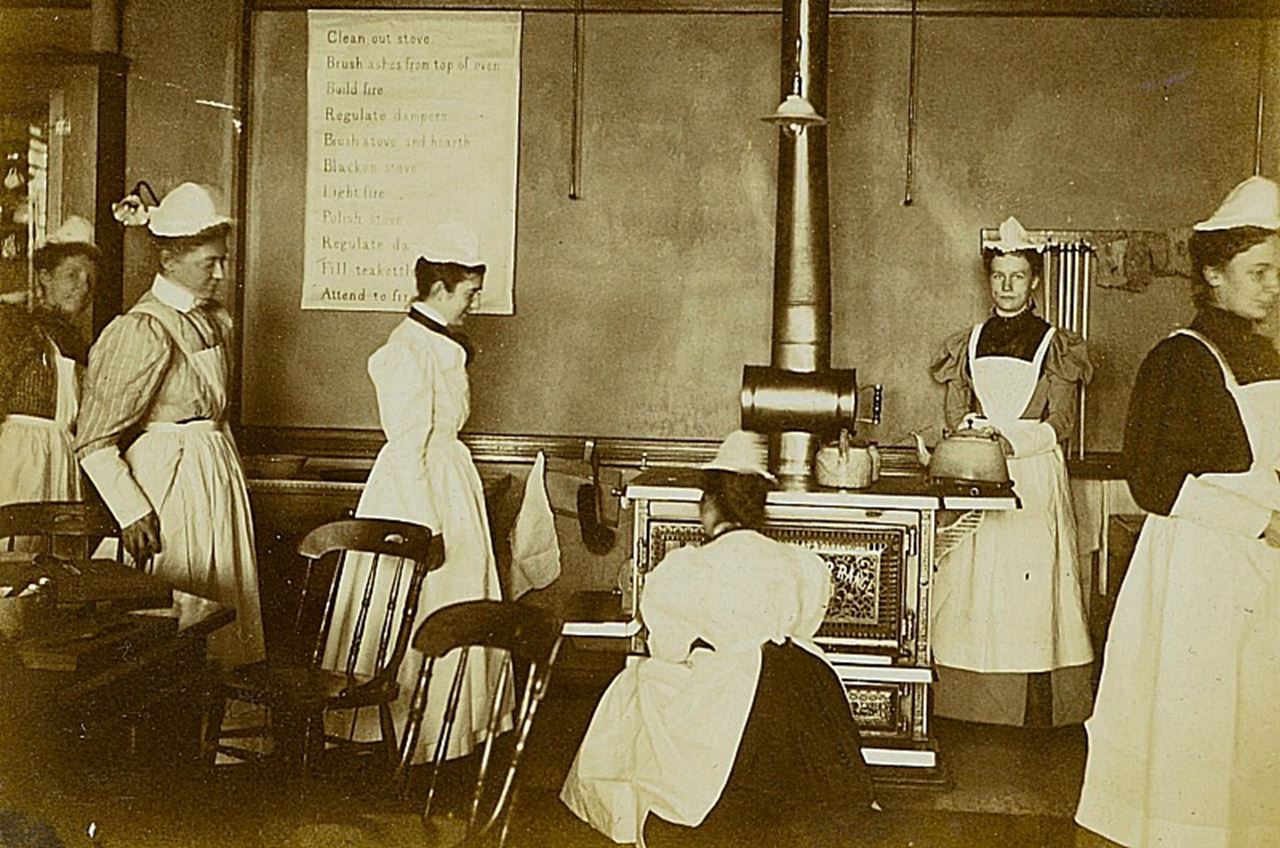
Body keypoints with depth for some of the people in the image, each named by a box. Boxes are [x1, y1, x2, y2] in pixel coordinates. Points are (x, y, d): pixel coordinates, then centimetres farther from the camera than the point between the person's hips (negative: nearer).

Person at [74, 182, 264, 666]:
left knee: (230, 602, 12)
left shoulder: (215, 321, 7)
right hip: (170, 477, -8)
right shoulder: (144, 332, -17)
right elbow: (94, 443, -17)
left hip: (220, 473, 8)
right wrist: (131, 512, -20)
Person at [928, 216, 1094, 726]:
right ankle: (970, 698, 5)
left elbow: (1061, 424, -1)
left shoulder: (1055, 346, 4)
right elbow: (954, 415, 10)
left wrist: (1011, 442, -15)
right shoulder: (970, 342, 14)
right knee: (970, 580, -1)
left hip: (1035, 477, -3)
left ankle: (1035, 706, 0)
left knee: (1031, 579, -6)